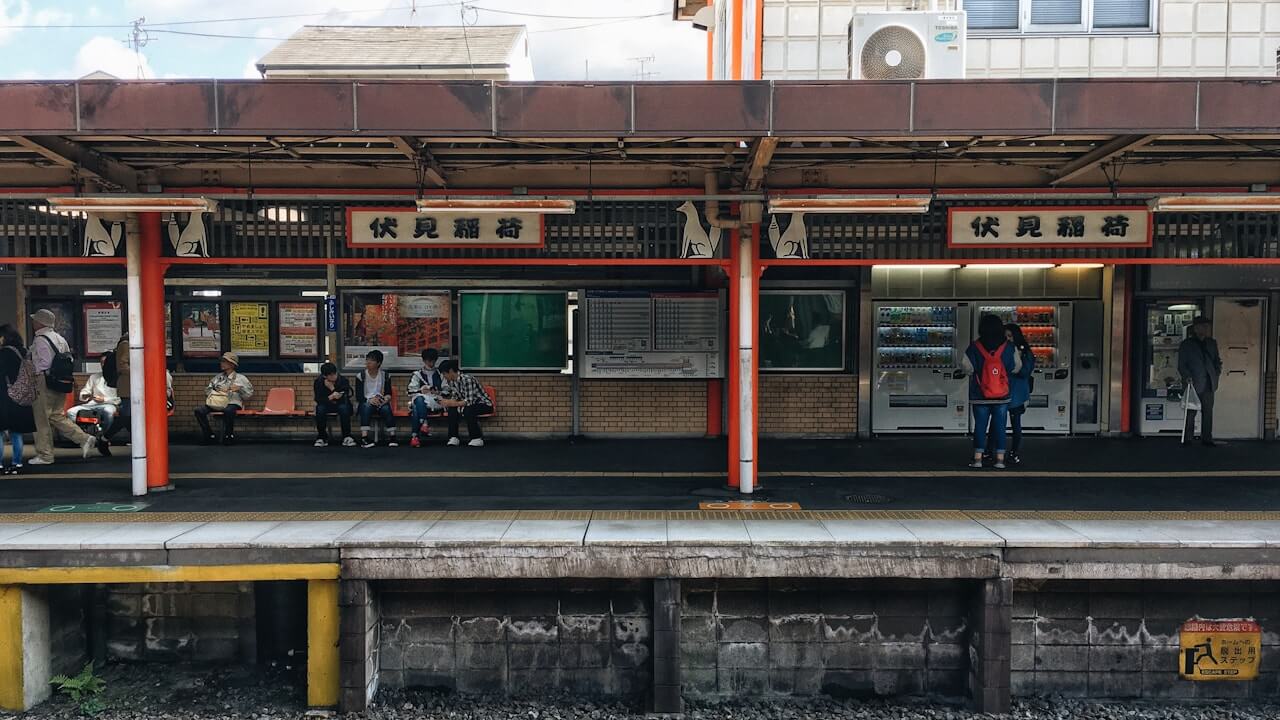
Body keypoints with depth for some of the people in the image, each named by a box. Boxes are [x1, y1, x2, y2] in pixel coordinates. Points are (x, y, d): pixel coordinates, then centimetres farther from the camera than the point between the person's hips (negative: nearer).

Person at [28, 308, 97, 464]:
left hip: (45, 382, -8)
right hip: (61, 383, 8)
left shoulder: (39, 339, -12)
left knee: (42, 419, 2)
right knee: (57, 416, 15)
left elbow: (44, 363, -18)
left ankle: (44, 455, 8)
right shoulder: (60, 338, 13)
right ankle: (84, 438, 2)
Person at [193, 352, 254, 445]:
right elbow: (207, 389, 20)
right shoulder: (218, 377, 26)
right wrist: (217, 391, 1)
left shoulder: (240, 378, 14)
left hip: (233, 403, -4)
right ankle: (210, 435, -13)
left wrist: (239, 388, -11)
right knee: (199, 411, -23)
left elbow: (249, 394, 7)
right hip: (217, 402, 4)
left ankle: (228, 436, -21)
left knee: (228, 411, -42)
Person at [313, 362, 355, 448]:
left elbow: (344, 400, -16)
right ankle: (322, 437, -18)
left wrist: (332, 388, -28)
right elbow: (318, 399, -16)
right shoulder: (318, 382, -9)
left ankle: (347, 437, -26)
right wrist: (331, 397, -32)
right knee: (320, 409, -31)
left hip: (340, 405, -1)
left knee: (344, 408, -33)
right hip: (325, 405, 1)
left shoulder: (343, 381, -12)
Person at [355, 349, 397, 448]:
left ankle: (391, 436, -36)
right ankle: (364, 437, -45)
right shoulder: (361, 376, 3)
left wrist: (387, 398, -18)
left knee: (386, 408, -34)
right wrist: (369, 399, -23)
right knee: (367, 407, -37)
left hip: (380, 402, 1)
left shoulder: (385, 376, 8)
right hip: (365, 402, -1)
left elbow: (388, 392, 7)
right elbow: (358, 395, -3)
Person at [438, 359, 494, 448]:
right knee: (452, 409, -13)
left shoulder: (467, 379, -27)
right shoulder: (451, 381, -1)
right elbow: (454, 398, 0)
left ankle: (477, 439, -21)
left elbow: (469, 401, -32)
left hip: (485, 404, -8)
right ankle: (454, 437, -7)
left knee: (468, 410, -33)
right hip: (472, 404, 8)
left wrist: (452, 403, -29)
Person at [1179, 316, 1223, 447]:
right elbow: (1181, 365, -1)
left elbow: (1217, 360, 24)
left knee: (1208, 412, 6)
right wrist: (1187, 376, -16)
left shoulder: (1212, 343, 16)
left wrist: (1217, 374, 9)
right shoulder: (1186, 345, 2)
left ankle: (1207, 439, 12)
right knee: (1191, 413, -3)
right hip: (1193, 384, -5)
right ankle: (1187, 439, 1)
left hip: (1209, 385, 5)